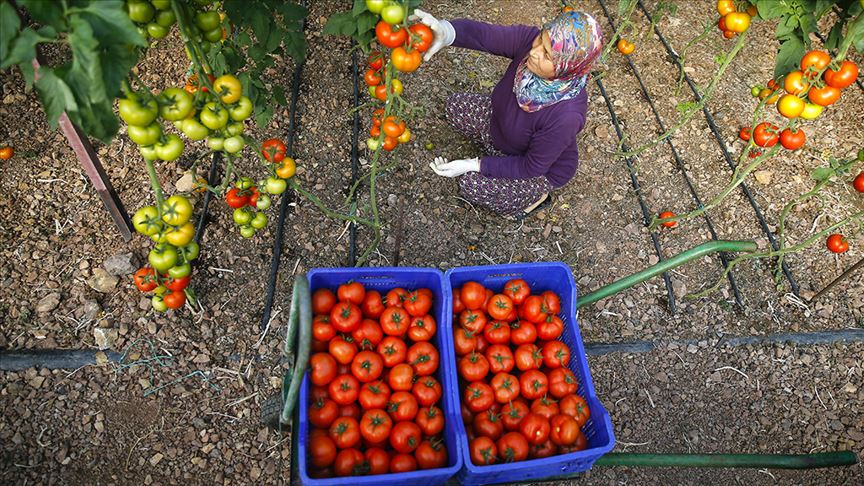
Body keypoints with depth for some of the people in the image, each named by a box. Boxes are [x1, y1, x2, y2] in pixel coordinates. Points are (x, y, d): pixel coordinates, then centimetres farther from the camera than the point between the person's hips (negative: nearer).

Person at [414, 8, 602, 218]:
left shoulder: (566, 116, -42)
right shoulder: (528, 39, -30)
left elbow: (531, 168, -29)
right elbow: (485, 35, -42)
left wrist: (474, 165, -27)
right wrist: (446, 32, -64)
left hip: (543, 167, -5)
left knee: (471, 185, -16)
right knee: (455, 106, -3)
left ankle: (535, 197, 8)